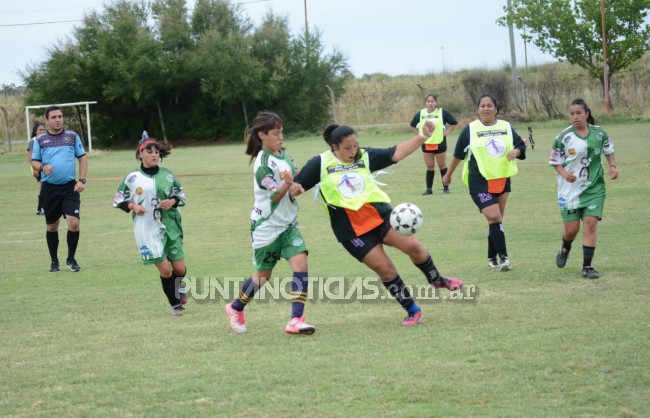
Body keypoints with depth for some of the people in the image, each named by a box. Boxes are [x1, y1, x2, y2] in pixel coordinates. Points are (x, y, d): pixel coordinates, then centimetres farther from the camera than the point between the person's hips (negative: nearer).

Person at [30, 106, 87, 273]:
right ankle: (54, 261, 24)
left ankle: (71, 259, 5)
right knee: (52, 226, 8)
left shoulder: (72, 136, 5)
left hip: (70, 186, -1)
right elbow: (34, 162, 7)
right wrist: (42, 167, -16)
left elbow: (82, 158, 8)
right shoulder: (40, 140, 4)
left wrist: (82, 180, -3)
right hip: (49, 188, 1)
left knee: (74, 223, -13)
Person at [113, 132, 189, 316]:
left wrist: (172, 201, -7)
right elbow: (118, 200, 4)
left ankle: (179, 285, 40)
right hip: (148, 230, -2)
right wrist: (132, 206, -13)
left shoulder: (167, 175, 2)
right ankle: (175, 304, 15)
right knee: (165, 269, -5)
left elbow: (181, 194, 13)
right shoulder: (132, 177, -4)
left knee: (179, 268, 3)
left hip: (171, 227, 3)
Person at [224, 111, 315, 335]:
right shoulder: (263, 164, -18)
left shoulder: (284, 155, 5)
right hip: (267, 226, -6)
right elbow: (275, 196, -19)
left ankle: (296, 320, -16)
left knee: (300, 263, -14)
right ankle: (236, 308, 33)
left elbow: (296, 179, 19)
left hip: (288, 223, 6)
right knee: (263, 275, 6)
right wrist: (288, 184, -38)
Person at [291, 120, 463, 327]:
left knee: (412, 245, -12)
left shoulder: (365, 156, 4)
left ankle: (435, 279, 17)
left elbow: (396, 153, 0)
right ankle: (412, 311, 12)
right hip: (350, 228, -2)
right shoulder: (320, 164, -2)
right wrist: (294, 188, -24)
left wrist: (423, 136, -11)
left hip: (380, 214, 2)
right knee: (384, 268, -4)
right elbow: (296, 185, 1)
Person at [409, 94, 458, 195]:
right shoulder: (420, 114, 5)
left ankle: (446, 188, 10)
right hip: (426, 144, 2)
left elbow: (454, 123, 2)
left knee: (442, 166, 4)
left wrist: (446, 132, -5)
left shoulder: (442, 113, -4)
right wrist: (420, 134, 7)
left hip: (439, 143, -2)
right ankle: (429, 189, 11)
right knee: (429, 167, 5)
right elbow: (412, 126, 19)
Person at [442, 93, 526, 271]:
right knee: (494, 217, -17)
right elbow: (458, 154, 8)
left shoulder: (506, 127, 6)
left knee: (496, 220, 9)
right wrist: (448, 174, 16)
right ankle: (503, 257, -17)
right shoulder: (470, 129, -1)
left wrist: (516, 151, -9)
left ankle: (492, 258, 19)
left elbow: (521, 146, 14)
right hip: (480, 183, -4)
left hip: (502, 180, 4)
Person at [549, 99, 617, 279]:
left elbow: (609, 151, 15)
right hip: (570, 189, -1)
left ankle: (587, 266, -4)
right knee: (571, 228, 2)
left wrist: (612, 166, -2)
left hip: (594, 188, 1)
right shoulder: (563, 137, -8)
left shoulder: (599, 133, -1)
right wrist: (564, 173, -22)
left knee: (590, 224, -11)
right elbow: (556, 162, -2)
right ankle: (565, 249, 38)